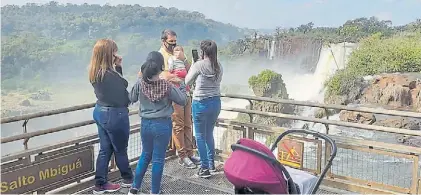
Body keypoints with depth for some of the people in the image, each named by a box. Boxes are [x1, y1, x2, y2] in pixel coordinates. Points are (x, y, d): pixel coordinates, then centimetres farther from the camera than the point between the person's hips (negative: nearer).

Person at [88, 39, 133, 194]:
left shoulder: (95, 72, 3)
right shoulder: (109, 74, -26)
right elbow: (123, 96, -17)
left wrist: (118, 67, 3)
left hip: (100, 112, 9)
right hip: (114, 114, -8)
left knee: (105, 149, 15)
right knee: (120, 149, 11)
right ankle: (128, 178, 32)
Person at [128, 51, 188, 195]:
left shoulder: (140, 83, -8)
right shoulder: (166, 85, -15)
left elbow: (131, 99, 9)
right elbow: (183, 101, -5)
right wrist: (181, 85, 10)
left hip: (145, 124, 4)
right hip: (163, 125, -3)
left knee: (145, 155, 21)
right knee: (158, 159, 8)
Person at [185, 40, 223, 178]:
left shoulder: (198, 65, -13)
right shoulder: (219, 67, 2)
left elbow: (187, 82, -1)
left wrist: (192, 67, 12)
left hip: (201, 104, -6)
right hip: (216, 103, 6)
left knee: (200, 136, 5)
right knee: (209, 134, 21)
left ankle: (205, 168, 7)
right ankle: (212, 164, 30)